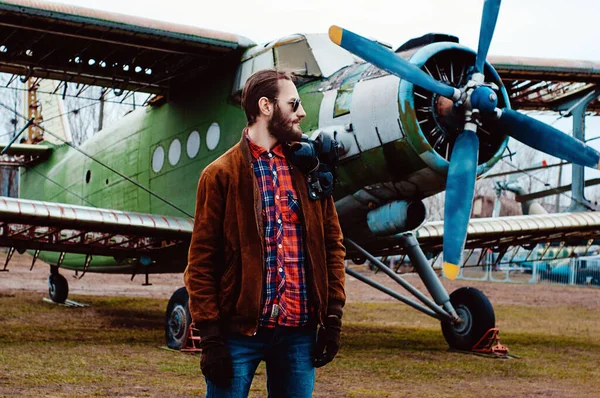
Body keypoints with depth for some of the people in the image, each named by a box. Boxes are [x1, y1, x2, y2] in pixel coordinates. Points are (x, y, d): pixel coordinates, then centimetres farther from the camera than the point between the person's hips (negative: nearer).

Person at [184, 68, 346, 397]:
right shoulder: (221, 174, -1)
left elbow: (332, 244, 13)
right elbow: (201, 260, -4)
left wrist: (333, 317, 5)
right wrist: (210, 335, -9)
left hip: (300, 330, 4)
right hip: (240, 330, -3)